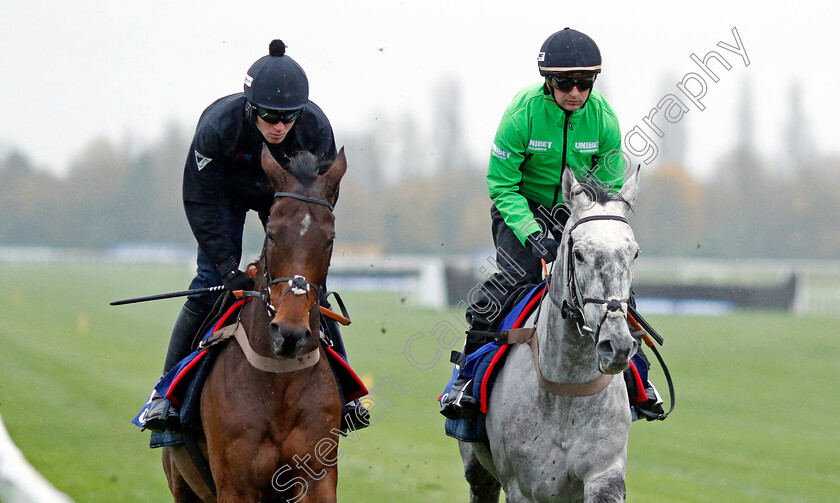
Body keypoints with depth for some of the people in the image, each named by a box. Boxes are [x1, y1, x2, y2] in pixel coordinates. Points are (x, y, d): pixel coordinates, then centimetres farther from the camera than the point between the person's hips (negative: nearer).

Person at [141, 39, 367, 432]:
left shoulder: (316, 128, -32)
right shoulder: (218, 125, -37)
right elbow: (199, 201, -27)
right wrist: (227, 265, -32)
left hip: (287, 195, 1)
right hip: (227, 192, -1)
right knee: (211, 283, -13)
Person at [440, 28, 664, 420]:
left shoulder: (603, 117, -12)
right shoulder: (522, 112, -21)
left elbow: (611, 187, -2)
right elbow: (501, 185, -17)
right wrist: (533, 234, -29)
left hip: (579, 211, 3)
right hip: (524, 209, -3)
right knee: (516, 272, -26)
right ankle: (467, 375, -17)